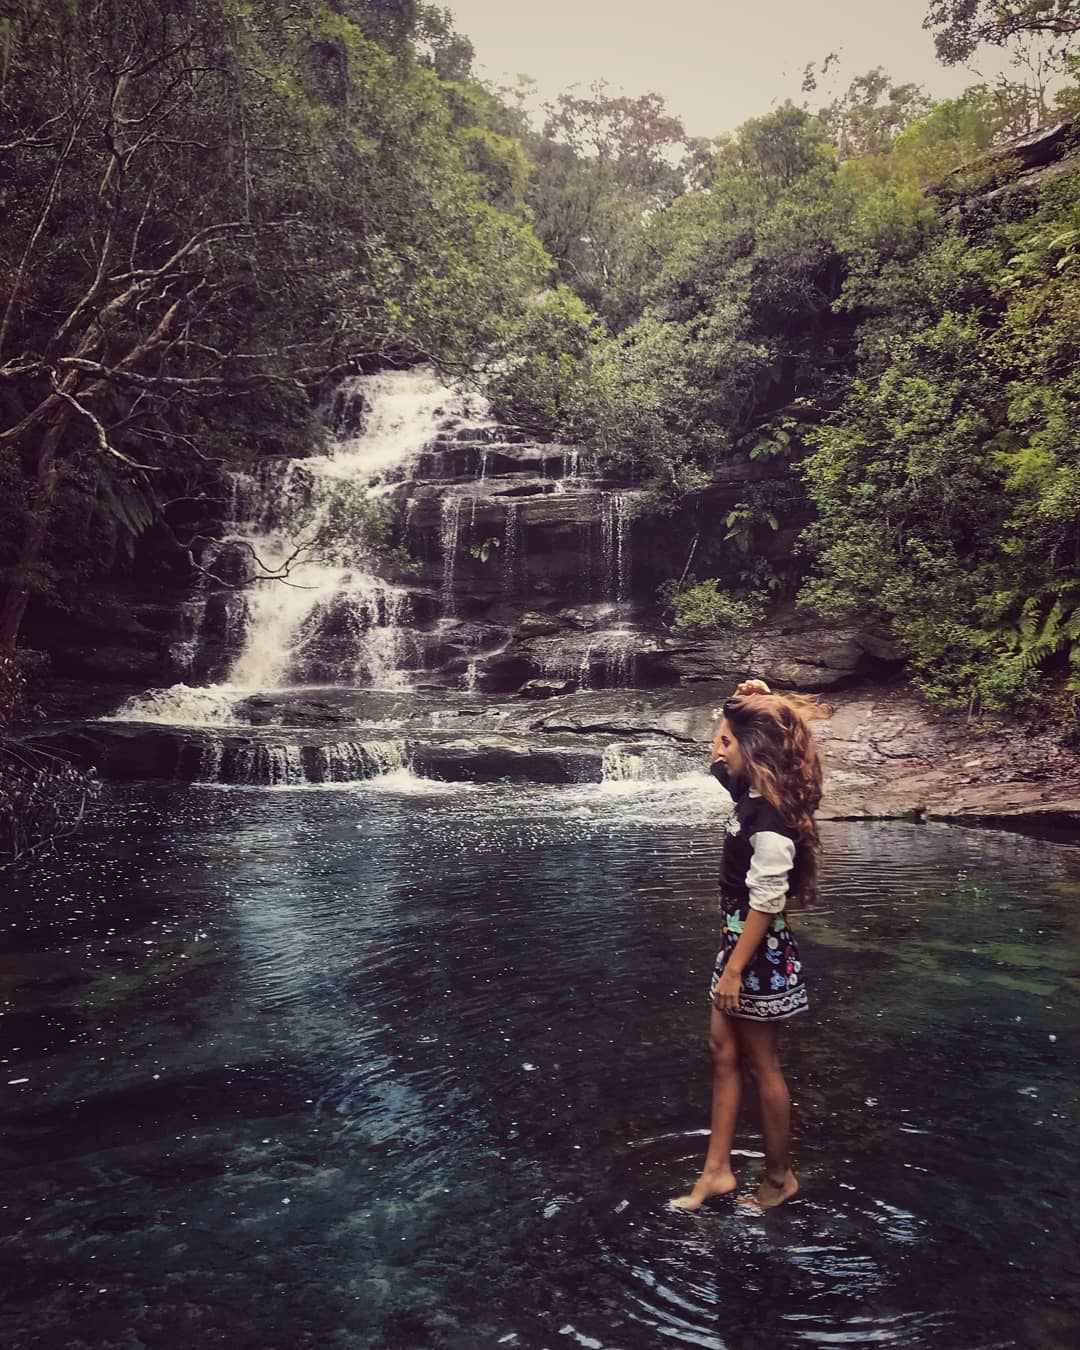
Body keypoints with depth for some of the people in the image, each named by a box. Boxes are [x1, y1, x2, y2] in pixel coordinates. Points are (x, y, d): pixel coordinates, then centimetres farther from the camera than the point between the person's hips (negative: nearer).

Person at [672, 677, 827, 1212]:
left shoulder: (770, 823, -25)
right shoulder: (752, 797, 1)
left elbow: (765, 906, -24)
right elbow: (723, 766, 19)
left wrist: (734, 970, -19)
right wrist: (745, 702, 3)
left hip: (760, 953, -9)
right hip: (738, 942, 9)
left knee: (760, 1065, 8)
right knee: (723, 1052, 15)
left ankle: (779, 1177, 27)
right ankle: (717, 1170, 26)